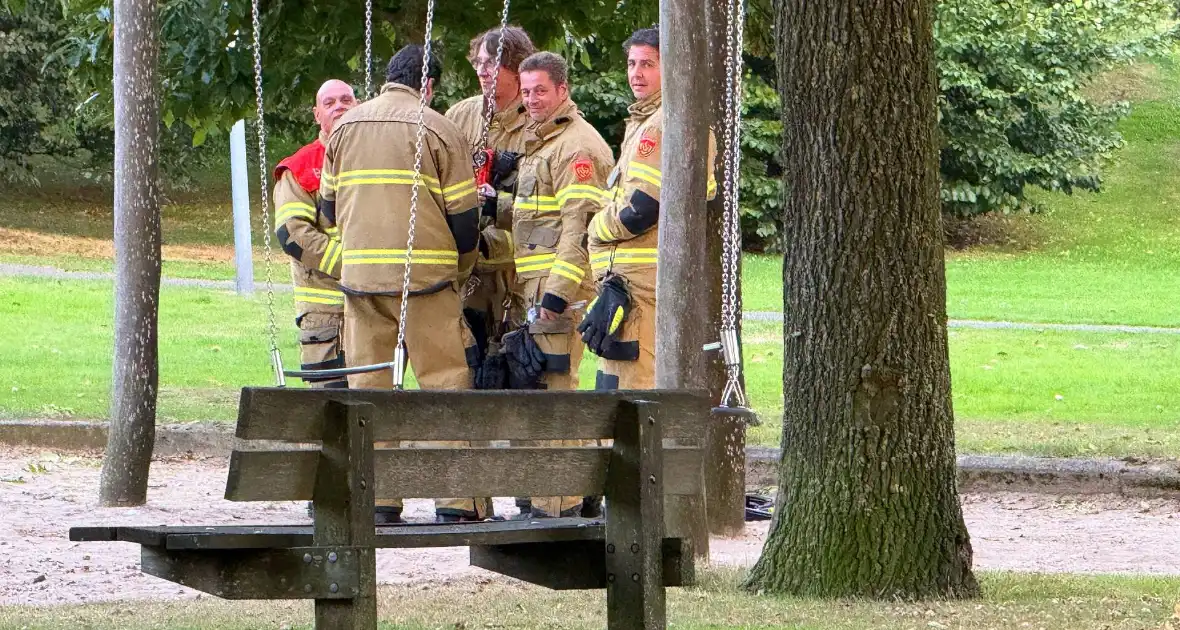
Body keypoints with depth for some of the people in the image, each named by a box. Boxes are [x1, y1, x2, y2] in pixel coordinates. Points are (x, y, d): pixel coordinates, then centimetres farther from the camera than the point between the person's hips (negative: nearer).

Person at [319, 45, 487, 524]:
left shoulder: (344, 128, 11)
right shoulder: (437, 129, -2)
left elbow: (329, 208, 16)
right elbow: (463, 215, -2)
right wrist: (460, 270, 15)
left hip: (359, 273, 4)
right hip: (424, 276, -4)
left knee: (368, 383, 7)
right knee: (445, 380, 0)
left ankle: (374, 498, 5)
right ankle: (455, 499, -5)